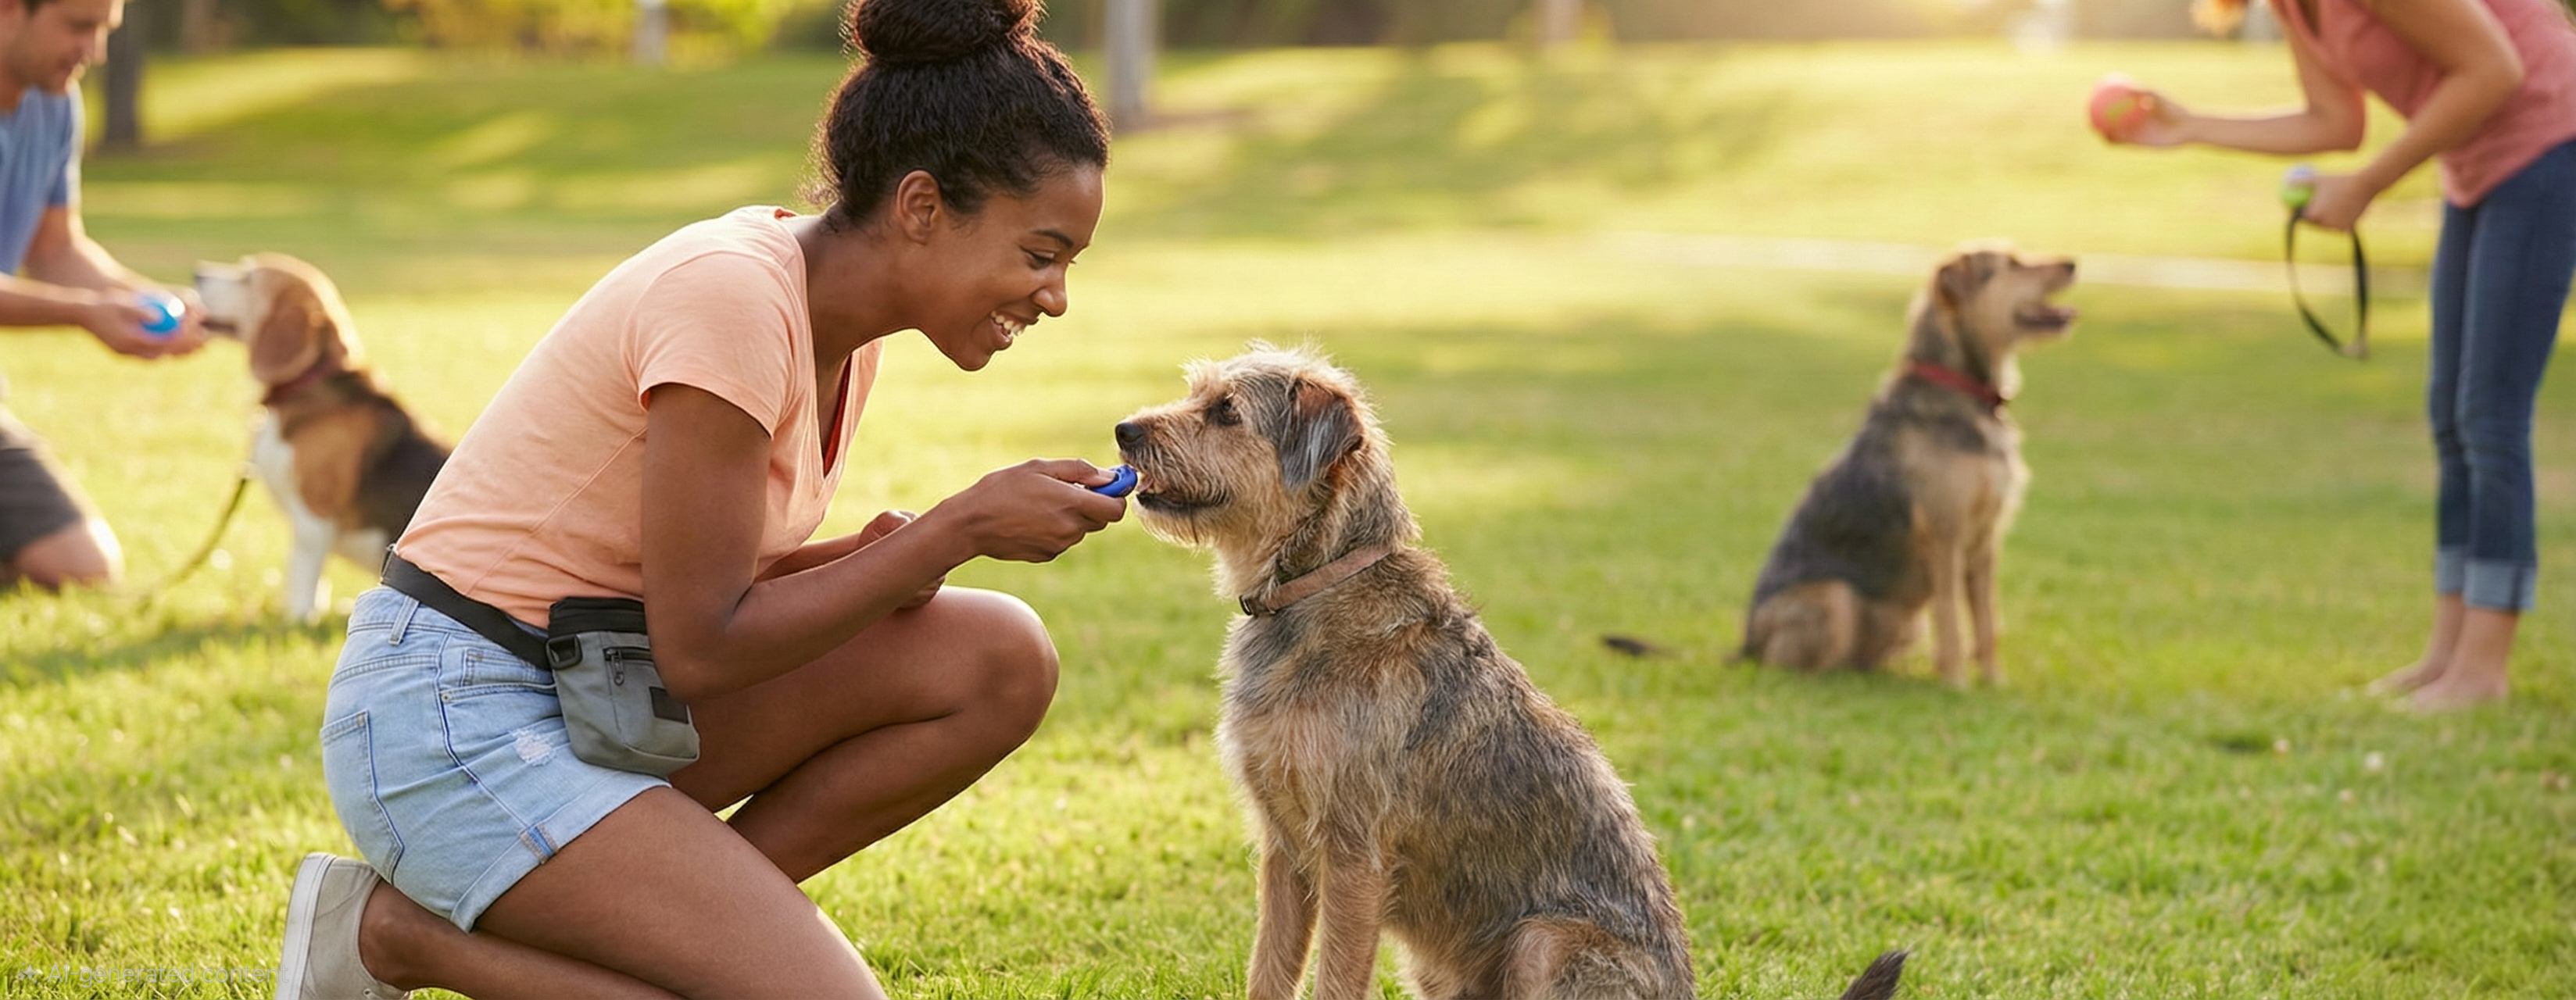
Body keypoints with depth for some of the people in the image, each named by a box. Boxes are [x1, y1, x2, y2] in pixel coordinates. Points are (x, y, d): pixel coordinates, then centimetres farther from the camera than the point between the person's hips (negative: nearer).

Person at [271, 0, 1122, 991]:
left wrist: (865, 559, -8)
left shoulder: (839, 329, 7)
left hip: (595, 694, 9)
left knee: (998, 661, -5)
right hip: (453, 718, -9)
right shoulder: (734, 296, -21)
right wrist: (962, 527, -16)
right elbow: (702, 647, -19)